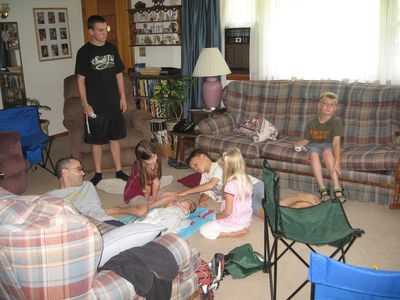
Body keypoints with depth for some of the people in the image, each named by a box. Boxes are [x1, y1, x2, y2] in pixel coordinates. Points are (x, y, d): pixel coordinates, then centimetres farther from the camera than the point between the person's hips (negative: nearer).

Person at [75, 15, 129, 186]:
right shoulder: (84, 52, -7)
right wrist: (85, 104, -12)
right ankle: (98, 173, 19)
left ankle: (119, 171, 22)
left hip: (114, 103, 4)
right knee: (96, 140, 5)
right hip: (95, 105, -4)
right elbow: (80, 79, -7)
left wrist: (123, 97, 8)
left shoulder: (112, 49, 7)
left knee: (115, 137, 11)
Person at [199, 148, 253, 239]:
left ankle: (237, 233, -6)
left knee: (204, 230, 0)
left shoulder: (231, 185, -26)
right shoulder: (246, 180, -2)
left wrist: (216, 216, -2)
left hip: (235, 222, -8)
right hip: (246, 220, 8)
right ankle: (241, 229, 8)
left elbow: (228, 212, -23)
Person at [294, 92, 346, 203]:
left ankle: (337, 188, -38)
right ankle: (323, 189, -32)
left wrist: (337, 162, -35)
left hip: (328, 145, -3)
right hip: (314, 145, 3)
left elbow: (336, 142, -24)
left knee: (327, 151, -37)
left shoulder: (336, 121, -12)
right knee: (313, 154, -32)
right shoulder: (312, 122, 2)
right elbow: (306, 140, 10)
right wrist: (299, 144, -14)